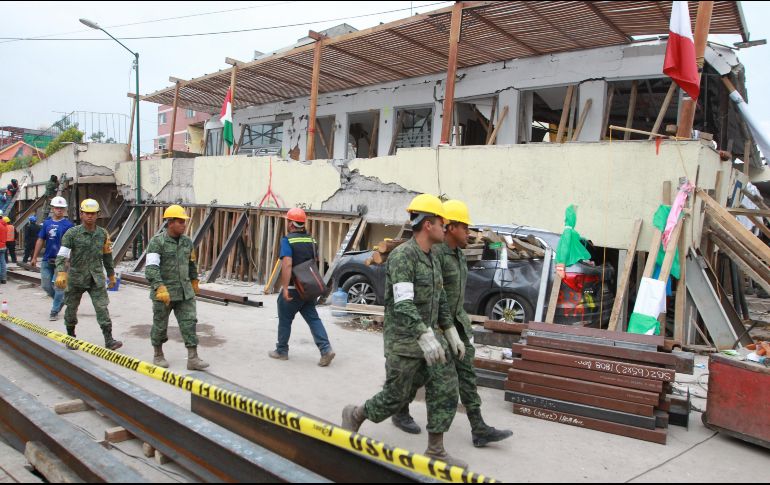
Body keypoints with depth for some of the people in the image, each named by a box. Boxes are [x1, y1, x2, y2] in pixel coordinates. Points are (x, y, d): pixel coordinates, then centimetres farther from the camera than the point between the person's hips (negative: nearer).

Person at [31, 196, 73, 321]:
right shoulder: (47, 223, 9)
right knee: (46, 285, 9)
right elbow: (40, 240, 13)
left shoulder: (68, 224, -5)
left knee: (58, 286, -1)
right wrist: (34, 258, 12)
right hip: (47, 260, 5)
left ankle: (54, 311, 9)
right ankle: (61, 300, 32)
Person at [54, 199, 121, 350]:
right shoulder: (72, 233, -6)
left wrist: (111, 275, 19)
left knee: (102, 308, -6)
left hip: (97, 278, 1)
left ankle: (109, 340, -6)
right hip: (76, 278, -1)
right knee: (71, 308, 13)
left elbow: (107, 256, 15)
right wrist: (61, 273, -29)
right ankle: (70, 336, 34)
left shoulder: (103, 234, 6)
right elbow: (62, 255, -13)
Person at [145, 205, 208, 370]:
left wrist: (194, 281, 30)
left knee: (189, 322, -1)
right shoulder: (157, 242, -13)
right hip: (163, 292, -5)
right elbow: (151, 268, -23)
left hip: (185, 292, 5)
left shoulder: (187, 242, 6)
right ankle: (158, 356, 30)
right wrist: (160, 288, -34)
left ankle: (193, 358, 1)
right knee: (160, 325, 10)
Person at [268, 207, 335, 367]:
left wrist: (285, 288, -24)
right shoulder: (311, 240, 8)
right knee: (313, 318, 7)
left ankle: (281, 351, 23)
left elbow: (287, 265, -23)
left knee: (285, 320, 10)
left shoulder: (287, 240, -13)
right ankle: (326, 349, -5)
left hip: (293, 288, -6)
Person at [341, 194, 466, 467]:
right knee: (396, 397, 4)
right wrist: (426, 337, -38)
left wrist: (452, 334, 16)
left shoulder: (432, 259, 10)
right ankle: (353, 416, 30)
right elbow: (403, 303, -29)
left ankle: (435, 451, 12)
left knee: (445, 389, 1)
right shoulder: (402, 255, -19)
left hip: (429, 337, 8)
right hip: (404, 341, -8)